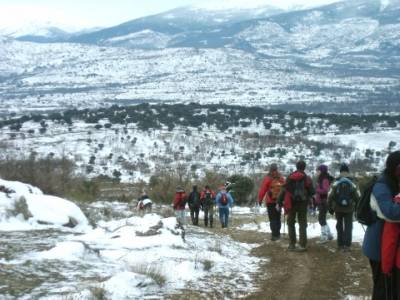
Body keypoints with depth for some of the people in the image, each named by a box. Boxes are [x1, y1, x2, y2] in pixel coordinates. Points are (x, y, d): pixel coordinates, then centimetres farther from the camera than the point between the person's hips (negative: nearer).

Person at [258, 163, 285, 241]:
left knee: (272, 219, -2)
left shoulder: (268, 178, -6)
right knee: (278, 218, 10)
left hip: (270, 201, -2)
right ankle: (277, 234, 16)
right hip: (279, 201, 2)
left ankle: (274, 235, -6)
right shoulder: (281, 178, 0)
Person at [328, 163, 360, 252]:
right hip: (349, 209, -1)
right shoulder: (352, 184, -4)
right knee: (348, 226, 4)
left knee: (339, 226, 13)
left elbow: (330, 196, -7)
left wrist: (330, 207, 4)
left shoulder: (336, 183, -6)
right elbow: (358, 197, -2)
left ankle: (340, 244, 16)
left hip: (338, 208, 1)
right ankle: (347, 245, -3)